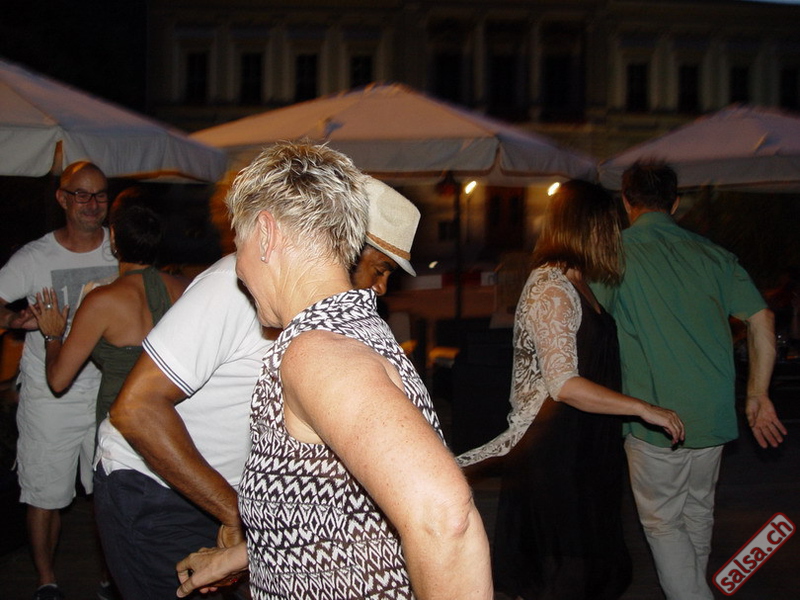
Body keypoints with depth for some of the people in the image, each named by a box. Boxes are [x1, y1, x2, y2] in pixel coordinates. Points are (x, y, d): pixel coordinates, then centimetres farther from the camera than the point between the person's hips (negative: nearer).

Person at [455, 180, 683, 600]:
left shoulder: (572, 285, 13)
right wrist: (643, 409, -21)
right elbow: (564, 385, -24)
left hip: (579, 446, 10)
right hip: (553, 451, -10)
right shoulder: (551, 289, -18)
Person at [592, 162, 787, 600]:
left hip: (656, 416, -5)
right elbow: (761, 320, 5)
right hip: (715, 414, 5)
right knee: (698, 511, 22)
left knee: (662, 521, 8)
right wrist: (758, 395, 10)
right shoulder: (712, 254, 7)